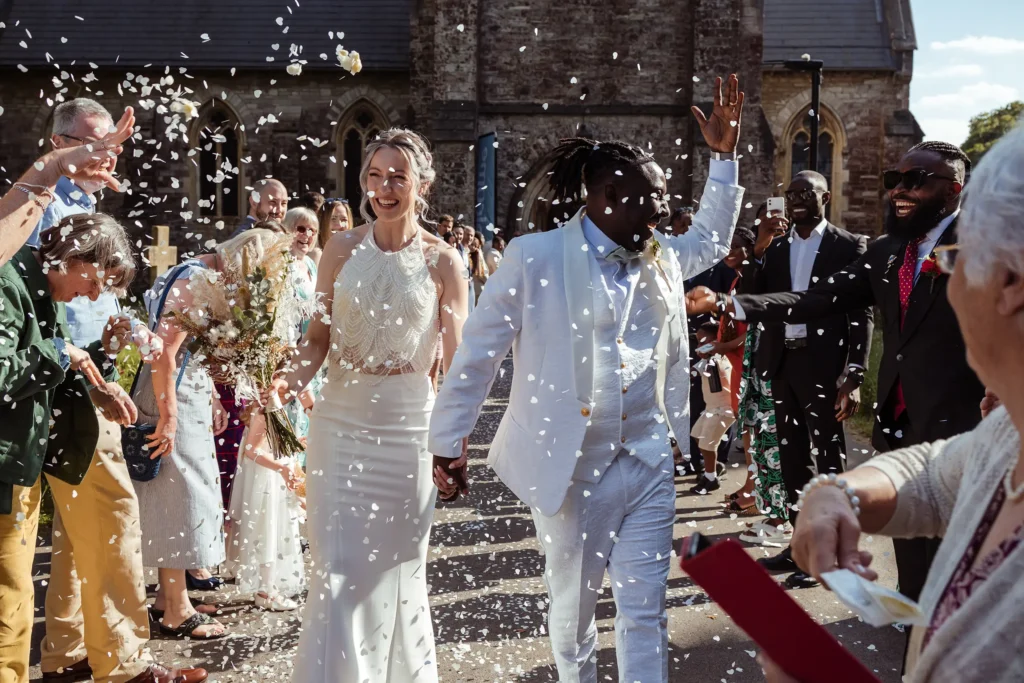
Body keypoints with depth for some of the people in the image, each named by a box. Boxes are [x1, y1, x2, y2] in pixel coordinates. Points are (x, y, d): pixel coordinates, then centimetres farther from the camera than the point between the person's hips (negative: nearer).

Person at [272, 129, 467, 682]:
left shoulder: (442, 262, -1)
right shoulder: (341, 250, 2)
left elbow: (456, 361, -1)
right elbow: (320, 336, 4)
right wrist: (294, 378, -16)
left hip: (408, 423, -1)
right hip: (341, 418, 1)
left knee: (397, 563, 10)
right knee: (340, 566, 2)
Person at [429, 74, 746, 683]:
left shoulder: (660, 258, 8)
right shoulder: (535, 257, -10)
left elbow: (711, 240, 28)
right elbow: (479, 353, -6)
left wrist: (725, 154, 21)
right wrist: (448, 444, -4)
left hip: (648, 462, 4)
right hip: (570, 467, -4)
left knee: (646, 610, 6)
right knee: (574, 606, 16)